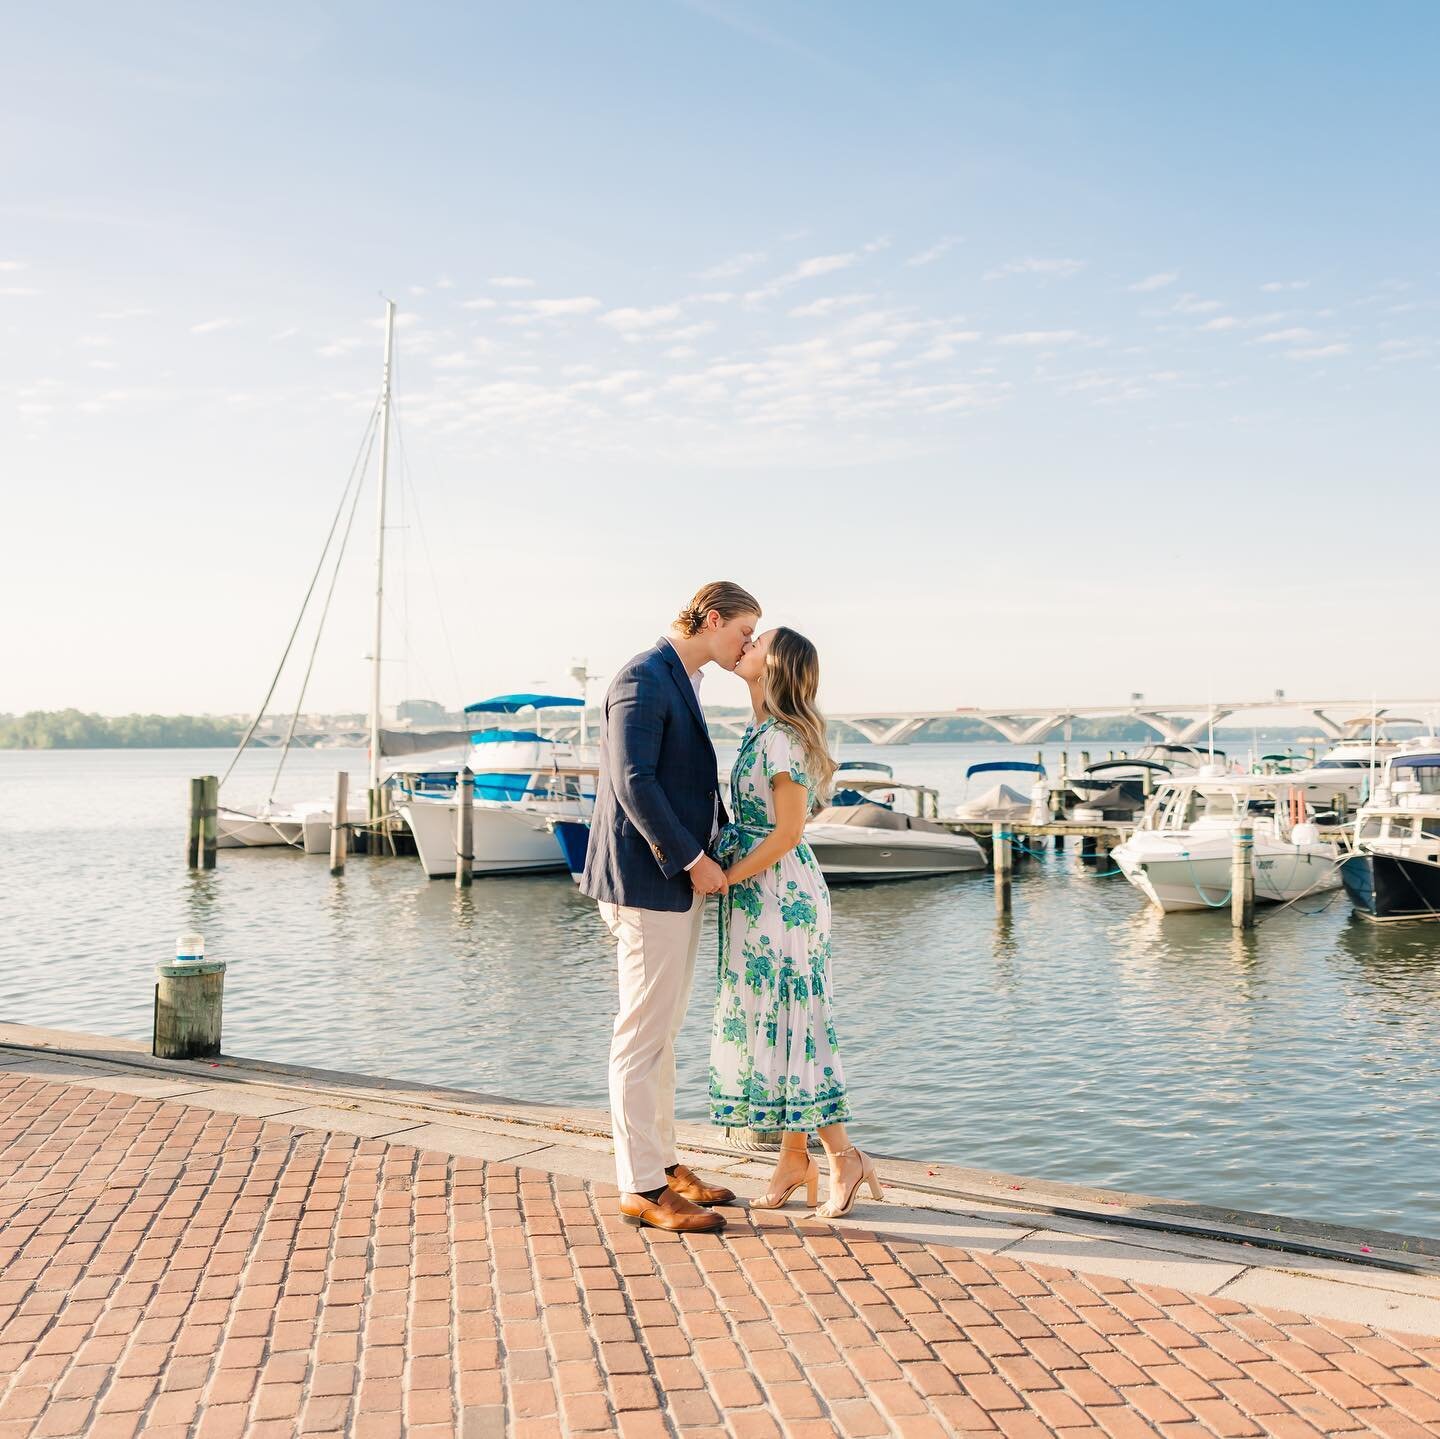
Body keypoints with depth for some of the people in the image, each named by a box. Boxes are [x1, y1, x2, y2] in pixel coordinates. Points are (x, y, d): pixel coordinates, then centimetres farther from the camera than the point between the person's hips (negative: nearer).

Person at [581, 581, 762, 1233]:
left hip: (678, 878, 10)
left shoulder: (684, 682, 16)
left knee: (662, 1032, 16)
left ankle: (662, 1164, 26)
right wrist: (693, 859, -18)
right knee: (642, 1035, -3)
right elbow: (633, 782, -22)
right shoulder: (643, 678, -14)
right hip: (648, 881, -10)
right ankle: (642, 1188, 5)